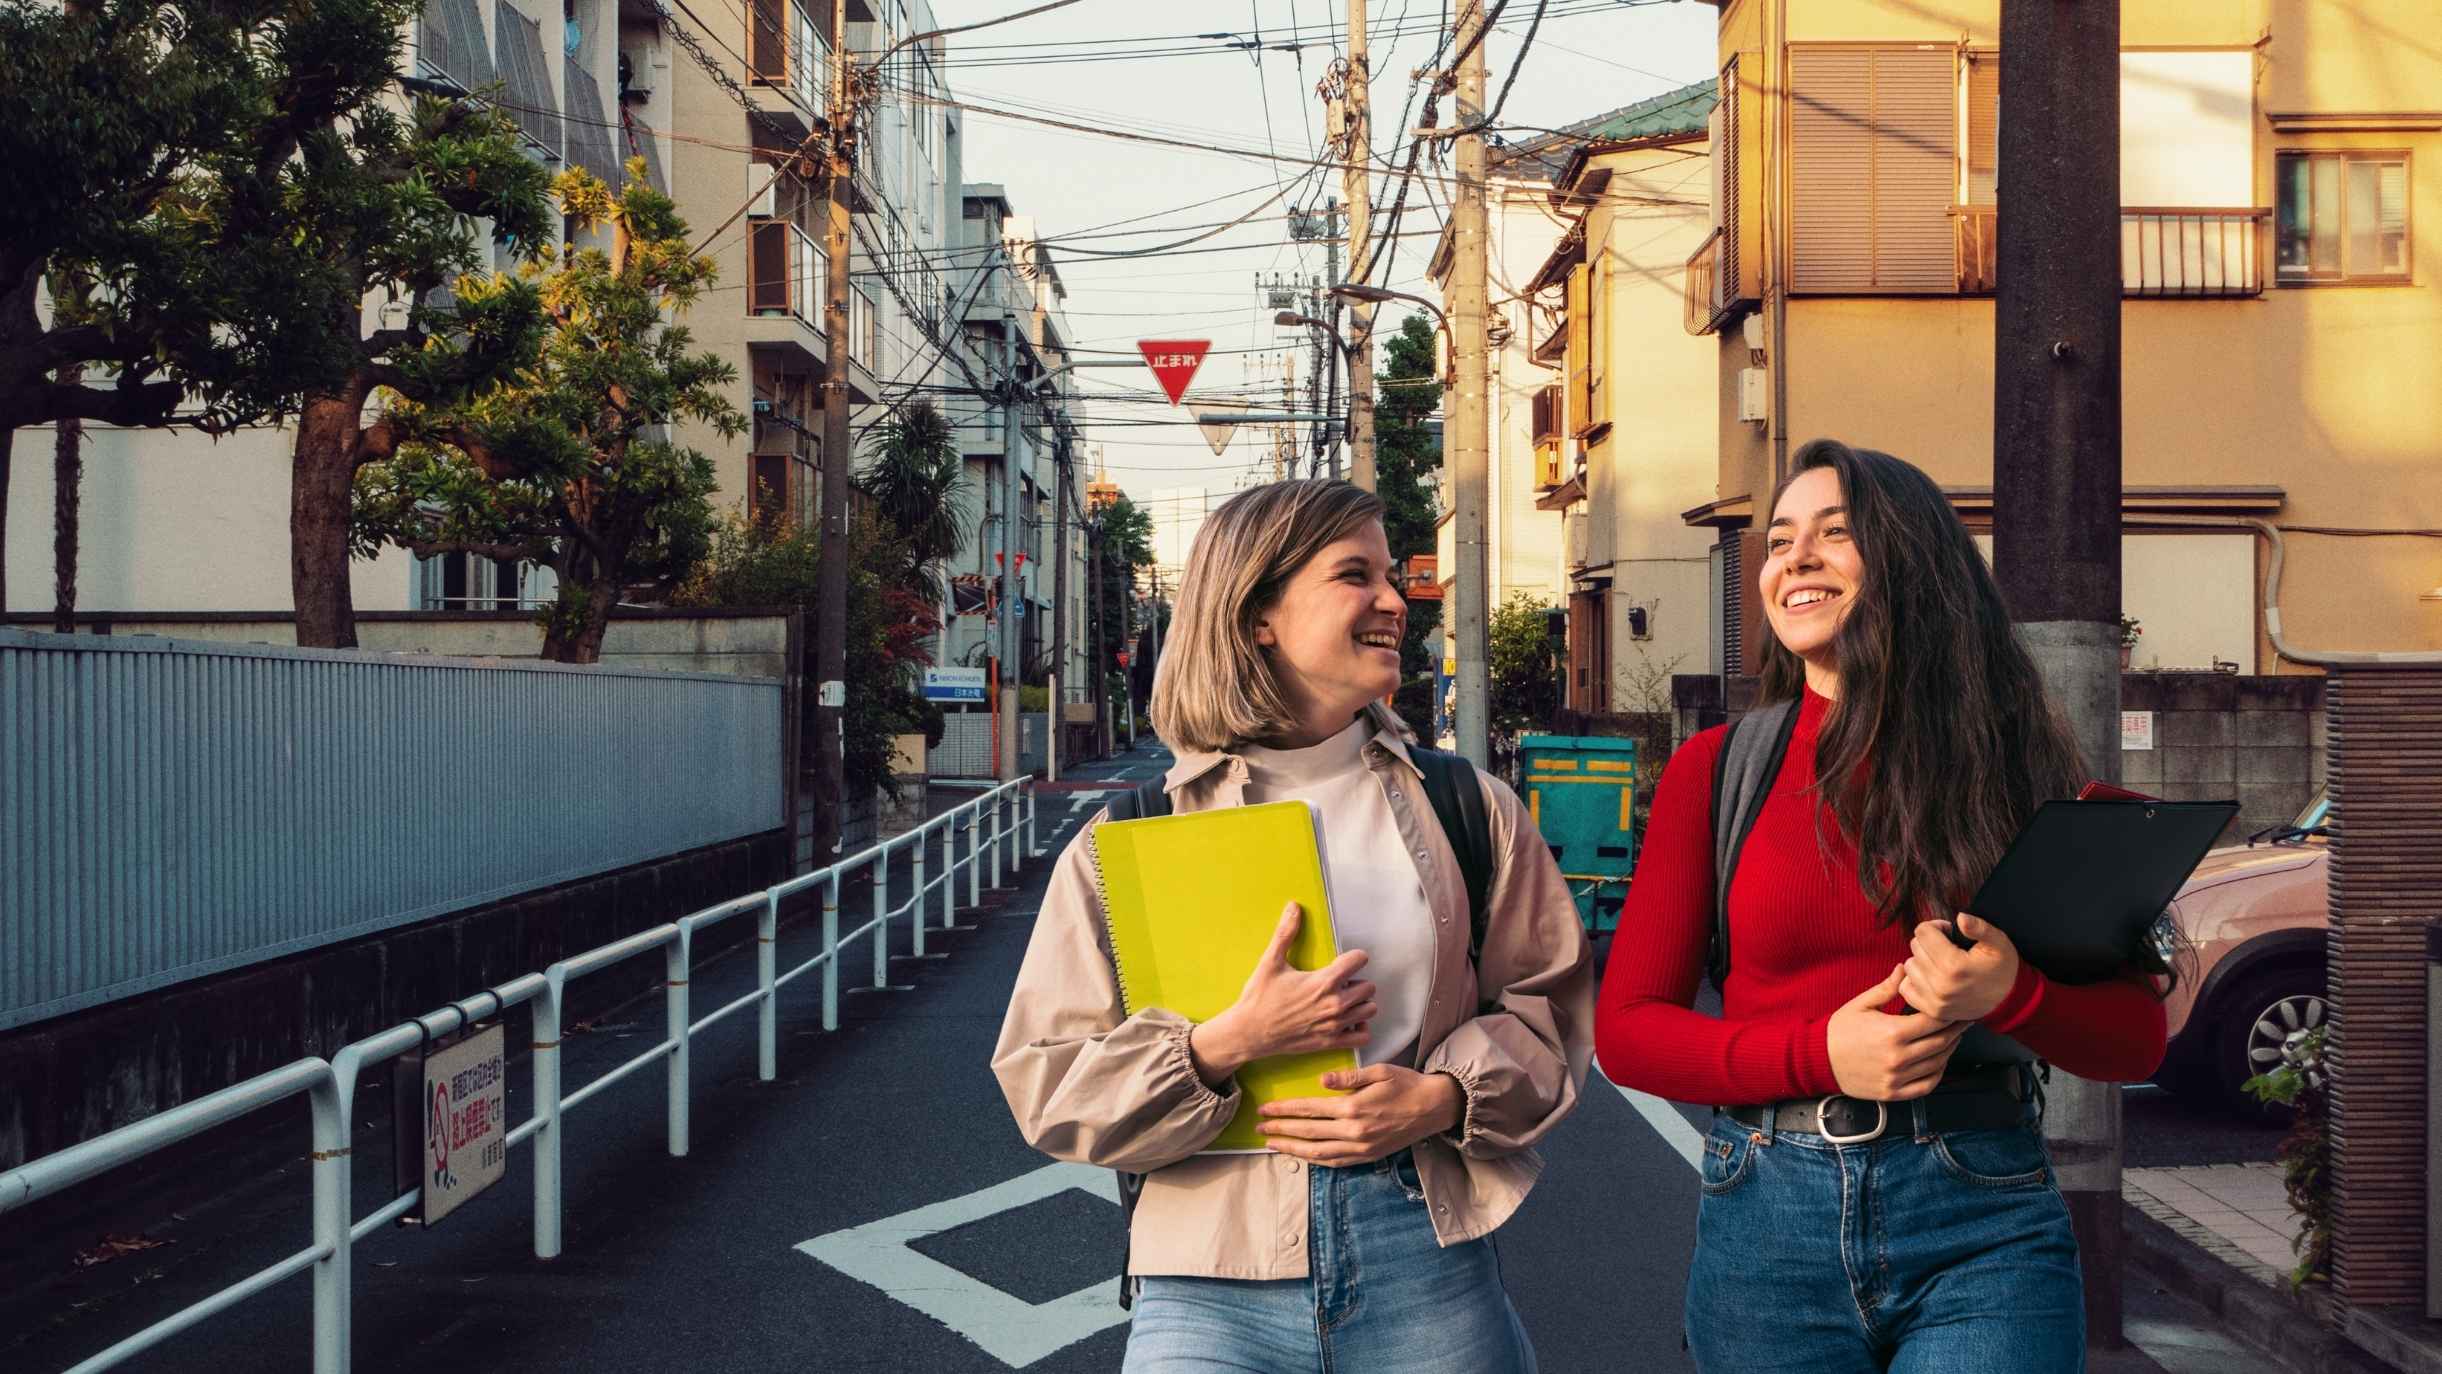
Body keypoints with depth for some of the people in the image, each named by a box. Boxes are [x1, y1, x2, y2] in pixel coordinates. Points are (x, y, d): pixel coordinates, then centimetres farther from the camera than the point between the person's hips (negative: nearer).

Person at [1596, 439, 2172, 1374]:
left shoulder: (2011, 761, 4)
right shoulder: (1715, 768, 3)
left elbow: (2136, 1035, 6)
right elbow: (1625, 1029, 2)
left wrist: (2009, 995, -15)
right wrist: (1818, 1054, -13)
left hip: (1984, 1225, 0)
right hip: (1769, 1218, 1)